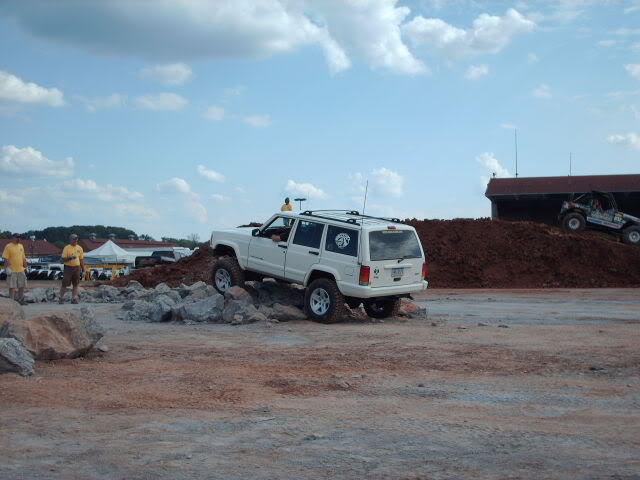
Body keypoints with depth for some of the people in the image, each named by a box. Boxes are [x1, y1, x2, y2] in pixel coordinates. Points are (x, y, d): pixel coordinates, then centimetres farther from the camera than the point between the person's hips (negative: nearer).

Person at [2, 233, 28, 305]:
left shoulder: (21, 246, 13)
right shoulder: (8, 247, -7)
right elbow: (6, 259, -11)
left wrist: (25, 266, 16)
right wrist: (7, 268, -16)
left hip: (21, 270, 7)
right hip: (12, 271, -6)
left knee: (22, 286, 11)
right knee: (12, 287, -1)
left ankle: (21, 300, 22)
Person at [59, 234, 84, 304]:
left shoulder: (80, 248, 9)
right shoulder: (66, 248, -4)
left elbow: (81, 259, 13)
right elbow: (63, 259, -7)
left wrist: (83, 269, 10)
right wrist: (69, 258, -27)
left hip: (77, 268, 4)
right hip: (68, 267, -4)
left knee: (75, 284, 4)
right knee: (64, 284, -2)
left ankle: (74, 299, 9)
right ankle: (61, 298, 8)